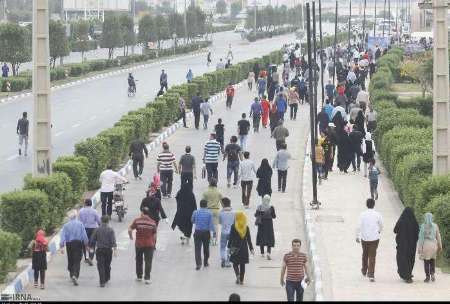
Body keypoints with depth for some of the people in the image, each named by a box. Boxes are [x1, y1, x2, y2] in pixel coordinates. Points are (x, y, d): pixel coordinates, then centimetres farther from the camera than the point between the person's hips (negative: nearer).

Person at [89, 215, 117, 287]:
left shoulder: (97, 230, -1)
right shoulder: (110, 230, -4)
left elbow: (92, 240, 3)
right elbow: (113, 240, -13)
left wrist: (92, 246, 20)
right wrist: (115, 249, -17)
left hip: (99, 250, -1)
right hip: (108, 250, 1)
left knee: (100, 266, -3)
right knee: (107, 265, 19)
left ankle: (102, 282, -12)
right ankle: (106, 279, 35)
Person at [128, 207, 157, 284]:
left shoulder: (137, 221, -7)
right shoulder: (152, 222, -3)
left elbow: (130, 229, -12)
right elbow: (154, 235, 1)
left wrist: (131, 237, 6)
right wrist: (153, 243, 14)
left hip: (139, 244, 0)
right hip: (149, 245, 0)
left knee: (139, 261, 17)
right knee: (148, 262, 4)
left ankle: (139, 276, 24)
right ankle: (147, 278, 1)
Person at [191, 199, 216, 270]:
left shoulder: (195, 212, -4)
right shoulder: (209, 213, -8)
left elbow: (192, 221, 11)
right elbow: (211, 224, -11)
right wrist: (214, 232, -3)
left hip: (197, 232, 0)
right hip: (206, 233, 0)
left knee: (198, 248, -3)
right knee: (206, 248, 17)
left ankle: (198, 263, -18)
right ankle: (205, 263, 27)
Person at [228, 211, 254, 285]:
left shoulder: (233, 227, -8)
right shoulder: (246, 228, -1)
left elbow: (231, 238, -6)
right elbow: (249, 239, 2)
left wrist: (229, 247, 2)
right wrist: (251, 248, 8)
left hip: (235, 248, -2)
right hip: (244, 248, 2)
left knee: (235, 263, 8)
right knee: (242, 264, 9)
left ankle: (237, 275, -16)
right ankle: (241, 280, 11)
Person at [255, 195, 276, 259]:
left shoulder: (259, 207, -8)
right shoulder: (271, 207, -13)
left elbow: (256, 215, -3)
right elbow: (274, 216, -7)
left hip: (261, 224, 2)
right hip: (269, 224, -2)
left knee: (261, 238, 14)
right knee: (269, 239, 3)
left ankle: (262, 253, 18)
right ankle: (268, 253, -16)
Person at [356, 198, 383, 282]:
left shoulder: (363, 215, -8)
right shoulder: (377, 215, -6)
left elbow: (359, 226, -10)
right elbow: (381, 225, 7)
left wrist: (357, 236, -1)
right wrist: (379, 231, 28)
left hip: (364, 237, 1)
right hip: (374, 238, -1)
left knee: (365, 255, 21)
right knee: (372, 256, -1)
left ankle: (364, 270, 38)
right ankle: (371, 274, -9)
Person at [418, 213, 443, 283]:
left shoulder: (422, 226, -8)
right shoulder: (435, 226, -1)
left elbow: (421, 237, -9)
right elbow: (438, 237, 2)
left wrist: (419, 248, -7)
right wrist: (440, 246, 10)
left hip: (425, 245, -2)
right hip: (433, 245, 2)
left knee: (426, 261, 7)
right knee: (432, 260, 19)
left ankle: (427, 277, 7)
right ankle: (432, 273, 2)